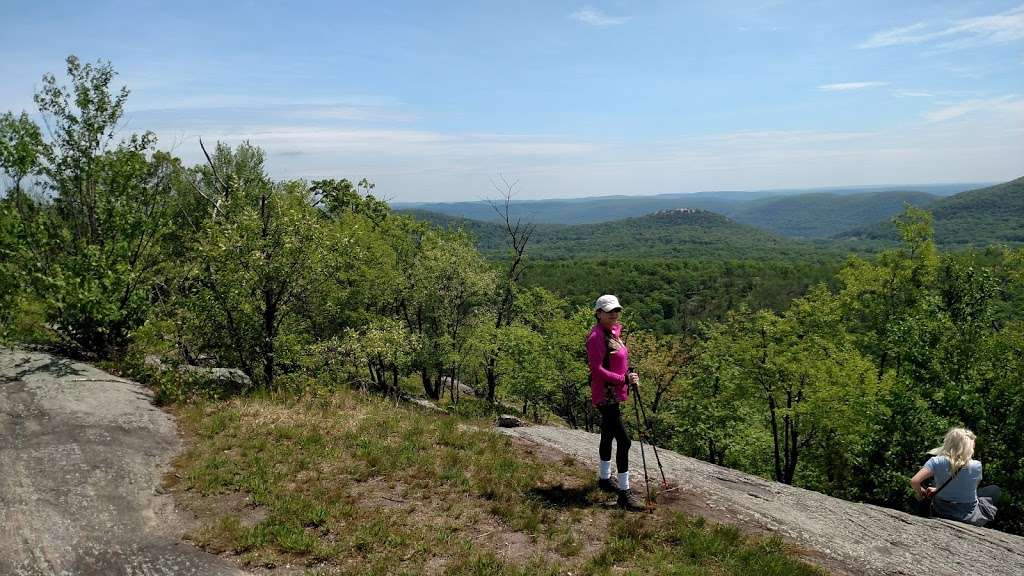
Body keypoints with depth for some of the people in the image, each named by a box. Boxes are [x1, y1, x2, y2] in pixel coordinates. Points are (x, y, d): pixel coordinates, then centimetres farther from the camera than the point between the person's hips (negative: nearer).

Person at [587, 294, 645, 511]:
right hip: (605, 395, -10)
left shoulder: (614, 332, 11)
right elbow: (597, 370, -22)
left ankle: (604, 478, 36)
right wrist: (624, 379, -21)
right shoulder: (596, 337, -18)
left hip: (614, 394, 10)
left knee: (608, 435, 21)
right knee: (623, 439, -11)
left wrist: (628, 376, 2)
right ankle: (624, 492, -6)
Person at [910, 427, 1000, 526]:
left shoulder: (937, 462, -21)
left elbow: (914, 481, -27)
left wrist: (920, 492, -4)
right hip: (969, 518, -2)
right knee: (995, 490, 25)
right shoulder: (976, 466, -20)